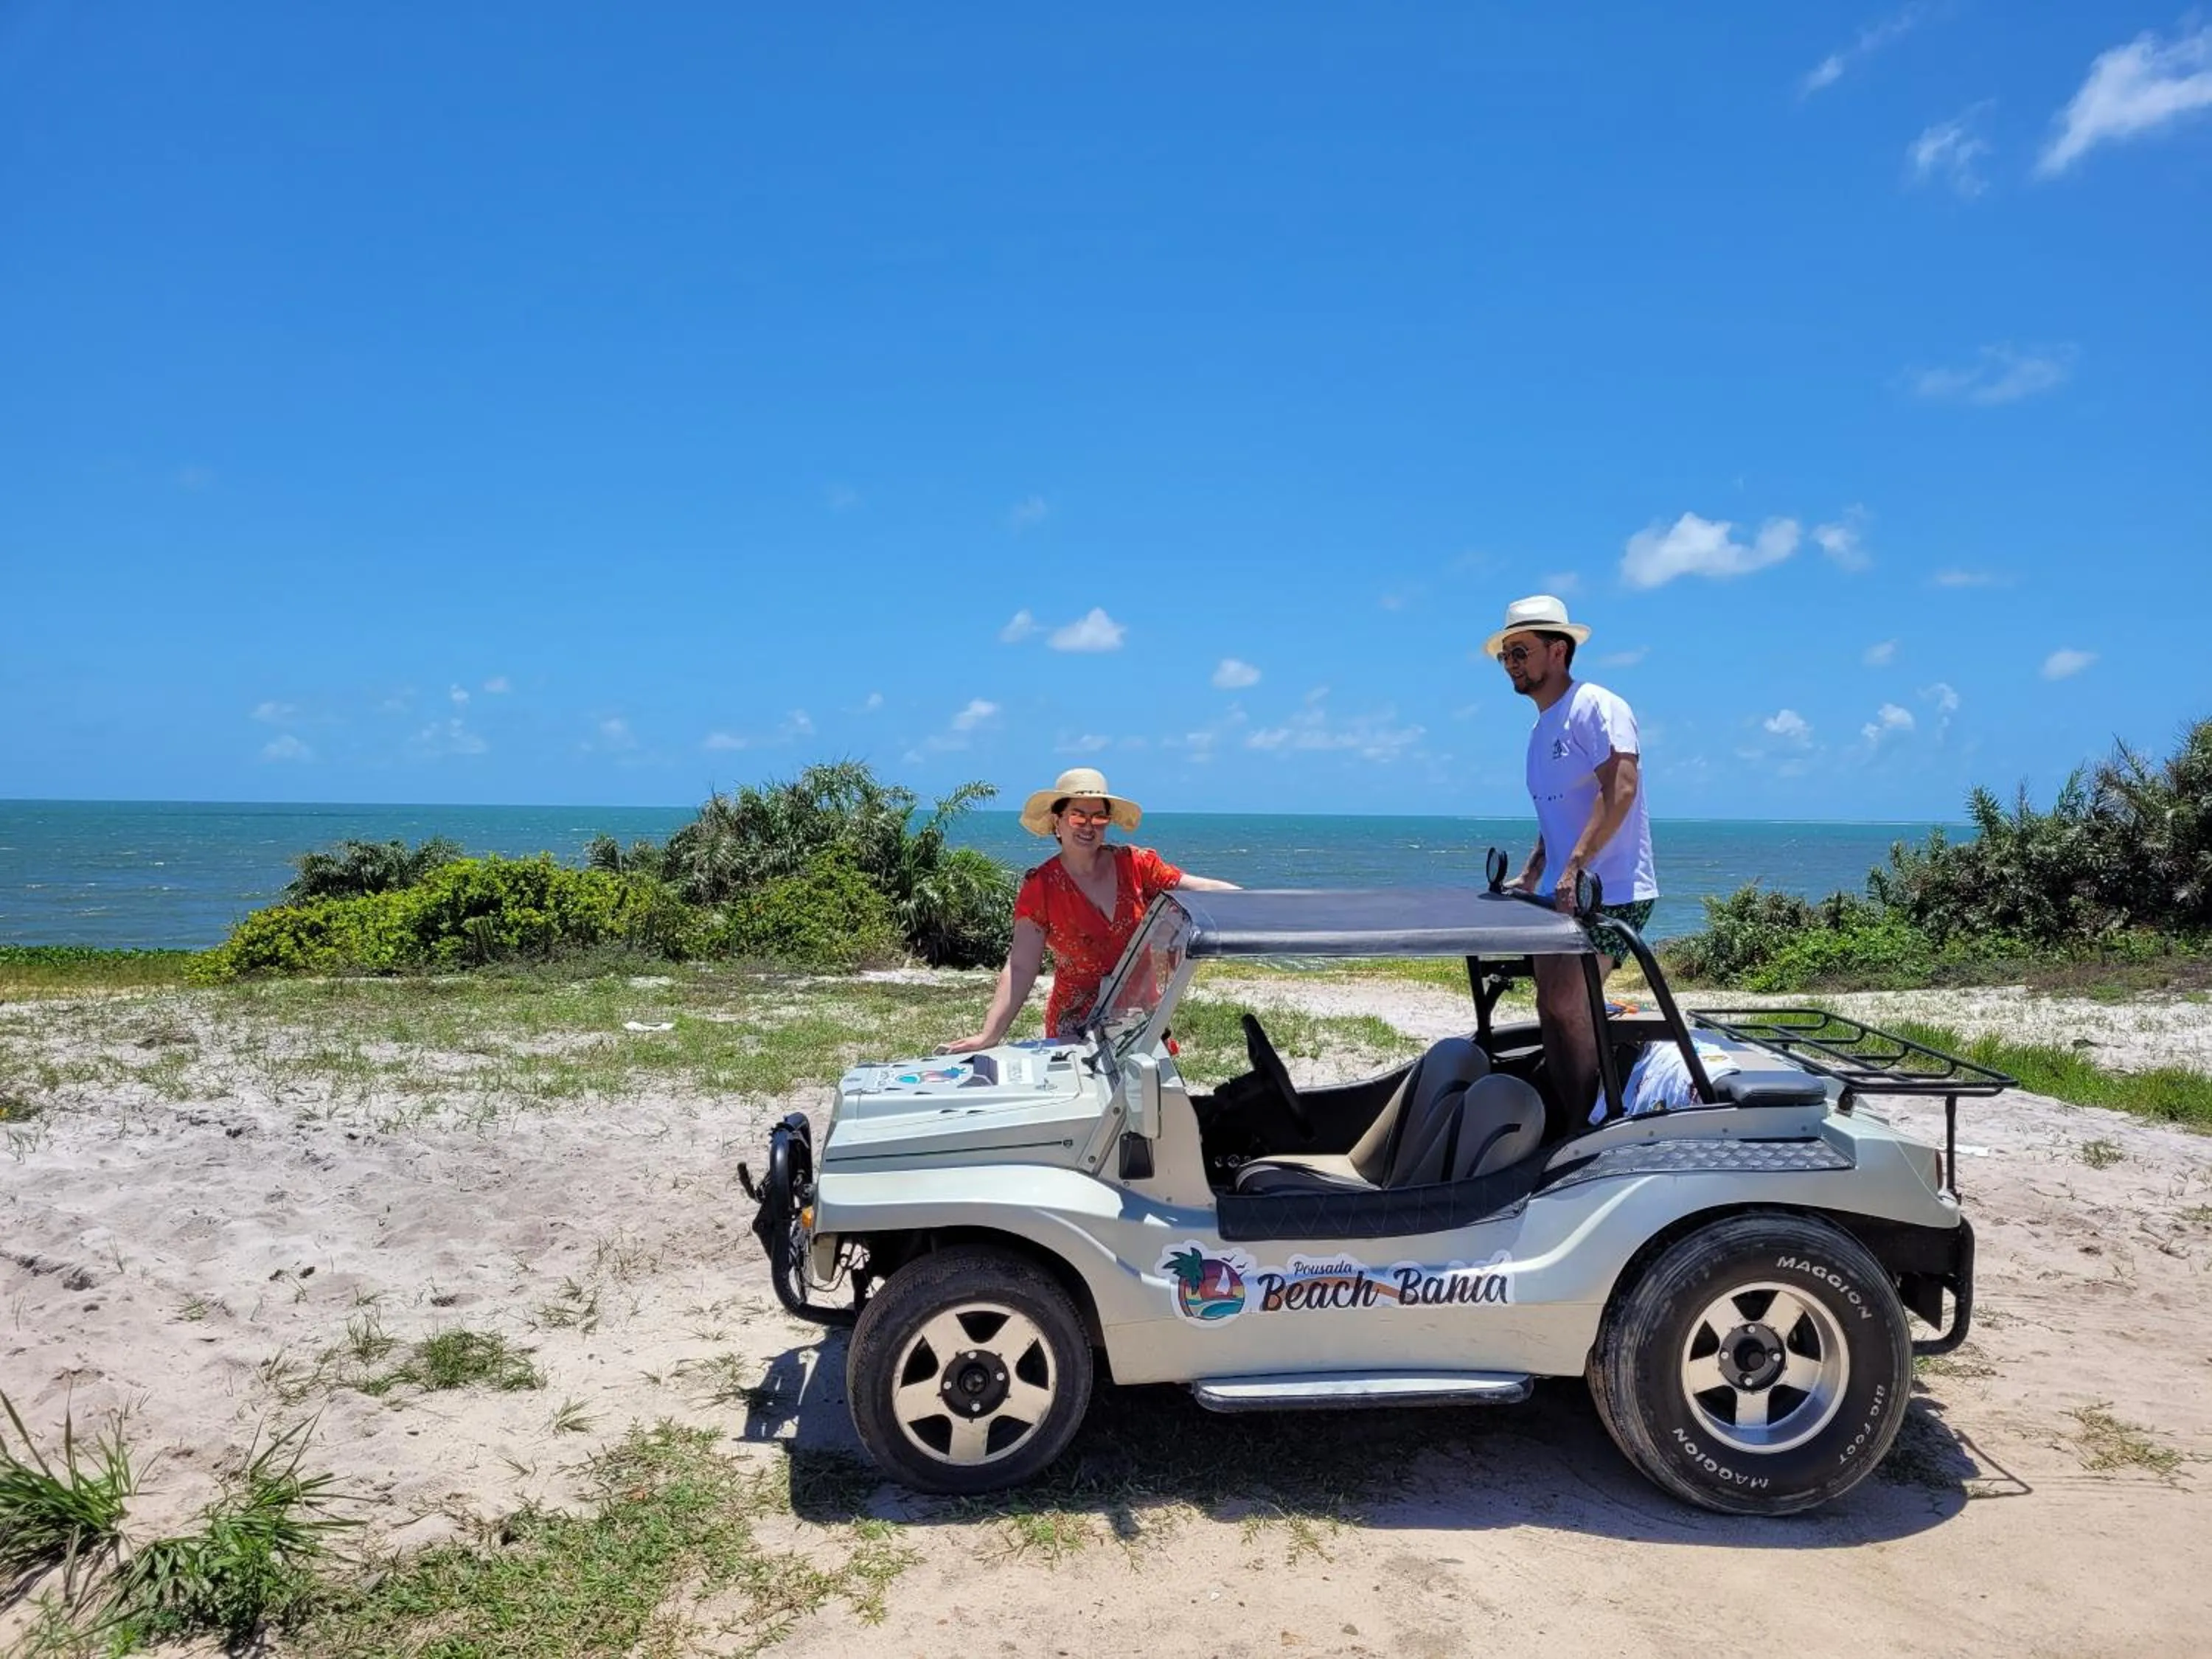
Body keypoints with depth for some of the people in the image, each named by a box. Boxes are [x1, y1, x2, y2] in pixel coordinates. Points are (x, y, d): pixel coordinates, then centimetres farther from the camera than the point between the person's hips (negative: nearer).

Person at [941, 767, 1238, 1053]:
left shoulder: (1135, 864, -2)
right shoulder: (1040, 887, -7)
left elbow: (1200, 889, -6)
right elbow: (1021, 968, -11)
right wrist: (989, 1035, -19)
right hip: (1077, 1026, -2)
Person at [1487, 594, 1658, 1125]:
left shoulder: (1596, 706, -10)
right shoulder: (1541, 729, 18)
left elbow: (1620, 789, -23)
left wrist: (1574, 866, -28)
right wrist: (1531, 877, 15)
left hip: (1612, 895, -9)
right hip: (1566, 897, 9)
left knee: (1566, 1003, -15)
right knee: (1553, 1008, 8)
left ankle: (1593, 1123, -2)